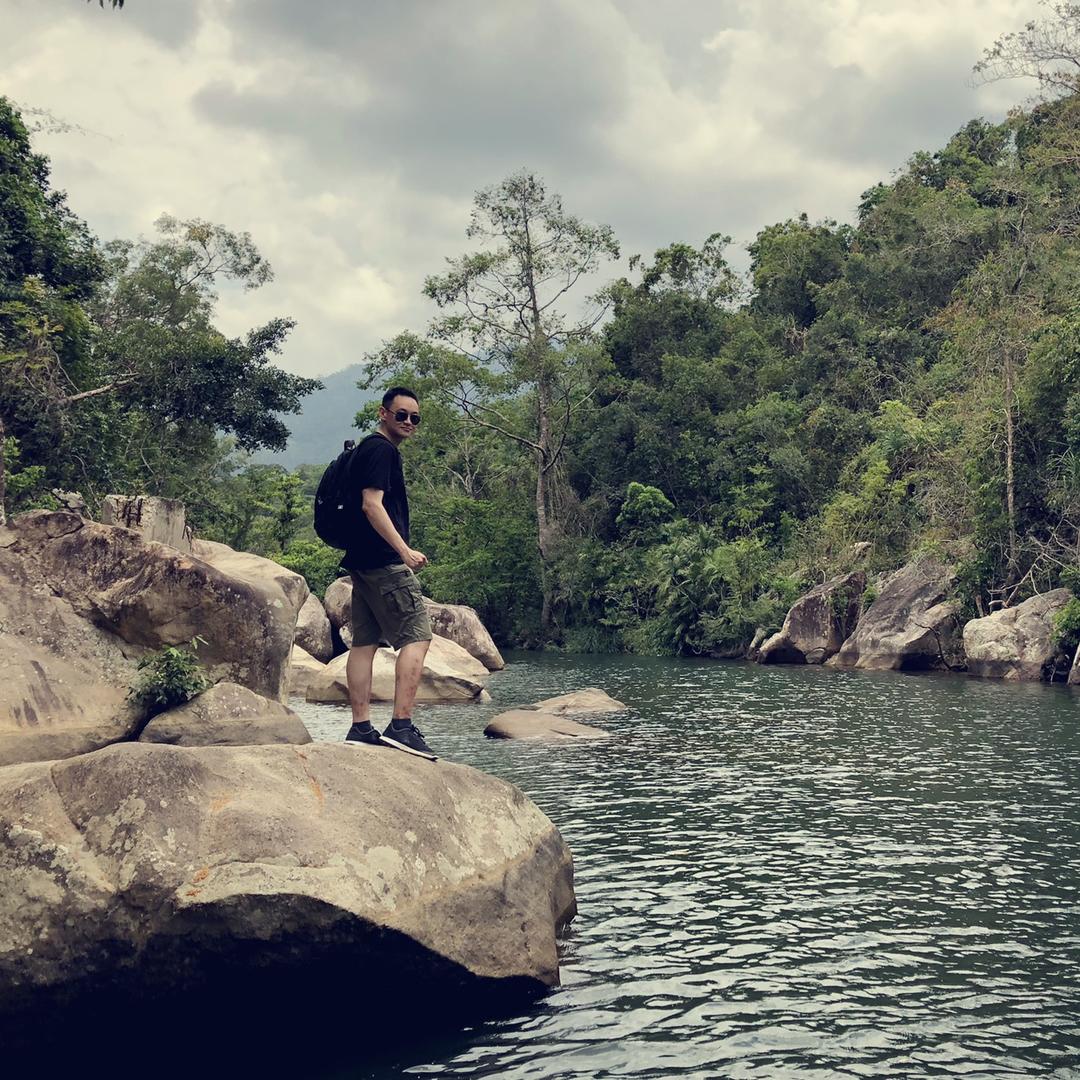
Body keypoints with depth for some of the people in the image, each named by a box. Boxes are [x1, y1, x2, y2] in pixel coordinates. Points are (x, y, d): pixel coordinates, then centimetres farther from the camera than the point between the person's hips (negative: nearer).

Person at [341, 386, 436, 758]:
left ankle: (360, 728, 8)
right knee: (417, 636, -10)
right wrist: (405, 551, -24)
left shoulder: (367, 450, 22)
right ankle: (401, 725, -16)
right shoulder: (381, 450, -9)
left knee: (364, 642, 7)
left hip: (363, 562, 11)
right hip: (383, 561, -11)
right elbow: (372, 504, -19)